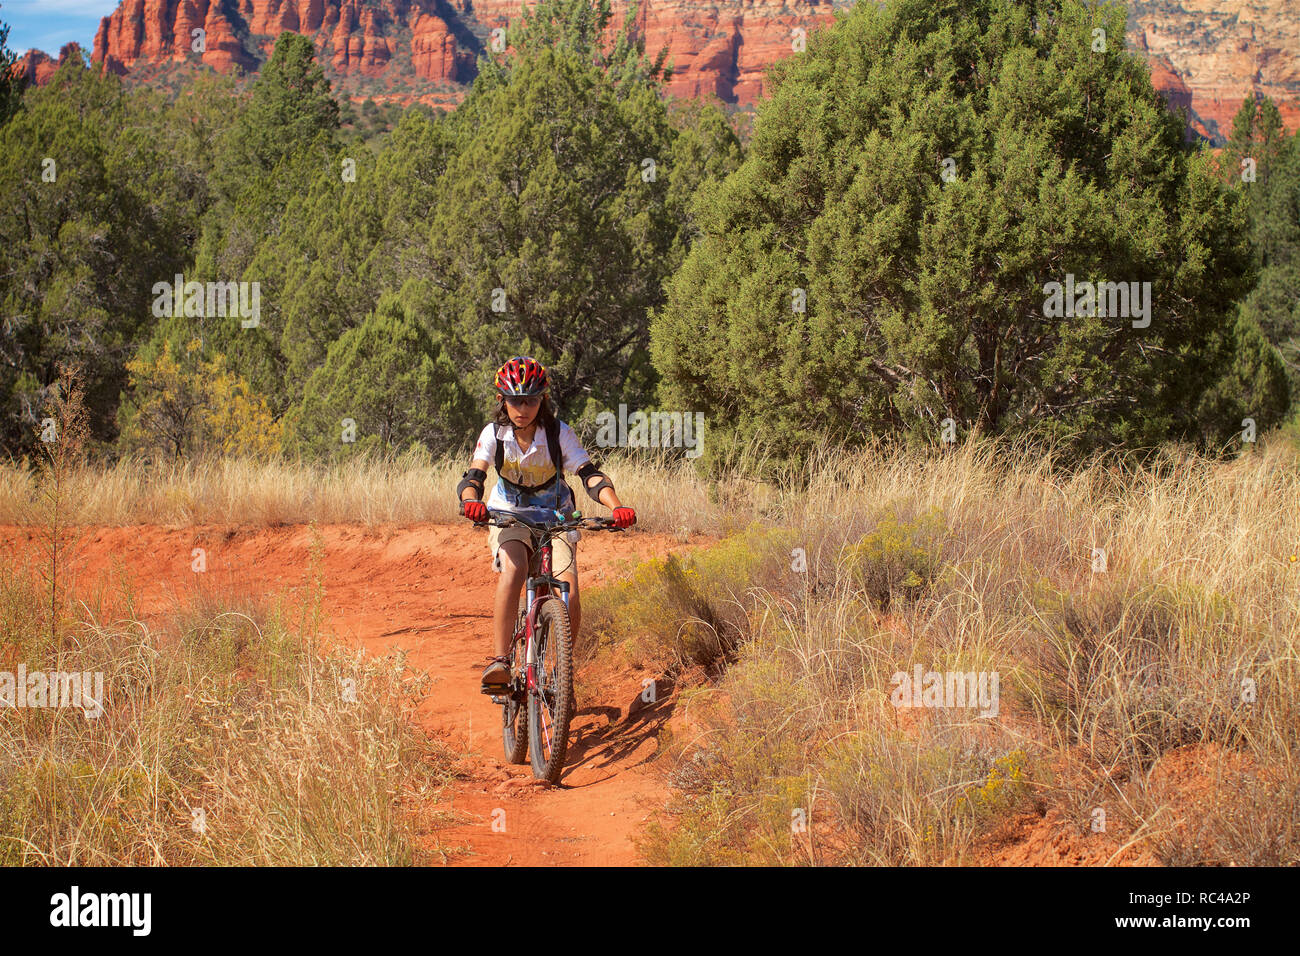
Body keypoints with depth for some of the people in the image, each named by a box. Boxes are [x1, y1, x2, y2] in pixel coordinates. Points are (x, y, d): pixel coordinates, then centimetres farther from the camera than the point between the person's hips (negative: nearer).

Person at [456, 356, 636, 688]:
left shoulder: (559, 433, -15)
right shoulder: (495, 433, -14)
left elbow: (591, 475, -22)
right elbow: (472, 477, -24)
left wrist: (617, 506, -41)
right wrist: (471, 500, -49)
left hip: (555, 517, 1)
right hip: (509, 515, -1)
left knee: (569, 596, -18)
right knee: (513, 571, -33)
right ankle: (499, 662, -35)